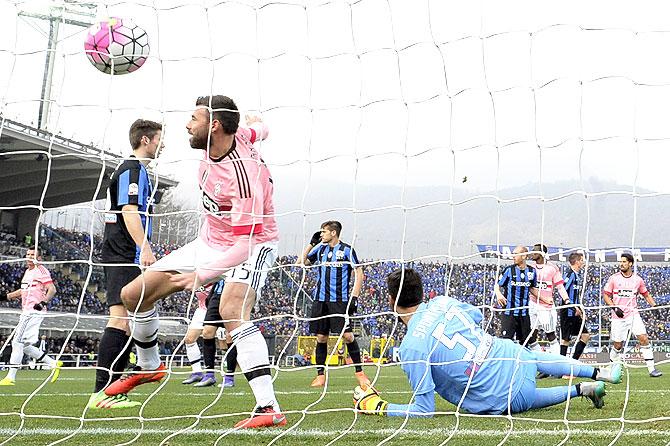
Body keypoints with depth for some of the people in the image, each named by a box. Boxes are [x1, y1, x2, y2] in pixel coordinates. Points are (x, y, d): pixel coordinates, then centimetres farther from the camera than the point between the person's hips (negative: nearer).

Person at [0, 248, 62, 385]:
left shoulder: (41, 271, -7)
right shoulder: (27, 272, 21)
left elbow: (52, 289, -14)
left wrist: (44, 302, -29)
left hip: (34, 312, -10)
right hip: (26, 312, 10)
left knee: (18, 342, -13)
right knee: (24, 345, 9)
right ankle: (53, 363, 17)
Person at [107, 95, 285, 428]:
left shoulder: (243, 175, -34)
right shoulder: (240, 134, -11)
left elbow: (246, 243, -36)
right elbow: (259, 126, 12)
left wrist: (202, 275, -43)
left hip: (252, 245, -9)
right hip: (210, 241, 9)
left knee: (231, 310, -38)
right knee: (133, 295, 6)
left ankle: (269, 409, -43)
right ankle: (148, 367, 33)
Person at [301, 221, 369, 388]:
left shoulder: (347, 250, -2)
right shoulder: (320, 249, 12)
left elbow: (359, 274, -2)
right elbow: (304, 262, 22)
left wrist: (354, 297, -9)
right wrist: (312, 243, 12)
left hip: (340, 300, -5)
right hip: (320, 300, 5)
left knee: (347, 335, -11)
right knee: (321, 338, 3)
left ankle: (359, 372, -1)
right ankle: (320, 375, 9)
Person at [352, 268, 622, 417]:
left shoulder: (411, 349, -23)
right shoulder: (442, 303, -5)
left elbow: (425, 409, -19)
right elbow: (476, 315, 19)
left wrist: (377, 406, -13)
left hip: (498, 400, -4)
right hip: (514, 357, 5)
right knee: (541, 357, 41)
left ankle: (580, 390, 26)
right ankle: (599, 373, 46)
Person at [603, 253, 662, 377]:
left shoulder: (637, 279, 5)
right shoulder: (614, 278, 1)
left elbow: (646, 295, 18)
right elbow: (605, 295, 4)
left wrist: (655, 306, 4)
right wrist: (614, 307, -10)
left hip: (633, 314, 1)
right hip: (618, 316, -1)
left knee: (643, 338, -13)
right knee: (618, 345, 0)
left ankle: (651, 368, -11)